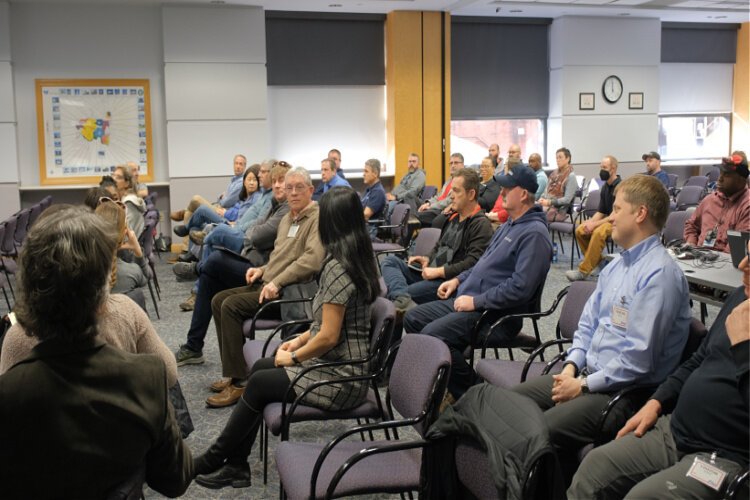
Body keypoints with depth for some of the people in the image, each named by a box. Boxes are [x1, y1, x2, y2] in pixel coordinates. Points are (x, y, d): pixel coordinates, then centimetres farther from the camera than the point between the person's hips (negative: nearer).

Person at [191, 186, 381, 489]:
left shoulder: (337, 267, -23)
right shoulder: (357, 259, 6)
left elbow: (328, 337, -23)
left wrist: (293, 357, -8)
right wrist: (300, 340, 13)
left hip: (341, 379, -9)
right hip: (340, 364, 9)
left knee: (259, 384, 1)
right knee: (259, 369, 11)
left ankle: (215, 458, 20)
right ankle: (234, 464, 12)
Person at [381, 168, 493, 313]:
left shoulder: (481, 225, -11)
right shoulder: (453, 217, 19)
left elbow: (472, 263, -22)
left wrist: (438, 271, -21)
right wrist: (428, 259, 12)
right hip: (430, 272, 10)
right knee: (390, 261, -8)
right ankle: (403, 299, -33)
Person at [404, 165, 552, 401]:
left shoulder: (534, 233, -17)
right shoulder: (510, 225, 17)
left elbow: (520, 288, -25)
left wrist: (476, 301, -20)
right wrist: (458, 280, 15)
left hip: (494, 313, -11)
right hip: (467, 299, 11)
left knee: (432, 334, -26)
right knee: (412, 319, 4)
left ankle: (469, 392, -6)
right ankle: (445, 384, 6)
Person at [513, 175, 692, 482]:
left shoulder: (659, 274, -19)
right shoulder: (615, 266, 12)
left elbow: (638, 359, -22)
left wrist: (583, 386, -14)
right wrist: (572, 366, 0)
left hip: (626, 391, -9)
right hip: (588, 374, 9)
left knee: (541, 433, -27)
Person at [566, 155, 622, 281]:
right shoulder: (604, 187, 9)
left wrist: (595, 224, -23)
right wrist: (590, 222, -8)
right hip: (608, 219, 9)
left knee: (599, 232, -35)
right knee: (580, 230, -10)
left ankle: (584, 271, -31)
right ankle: (598, 261, -1)